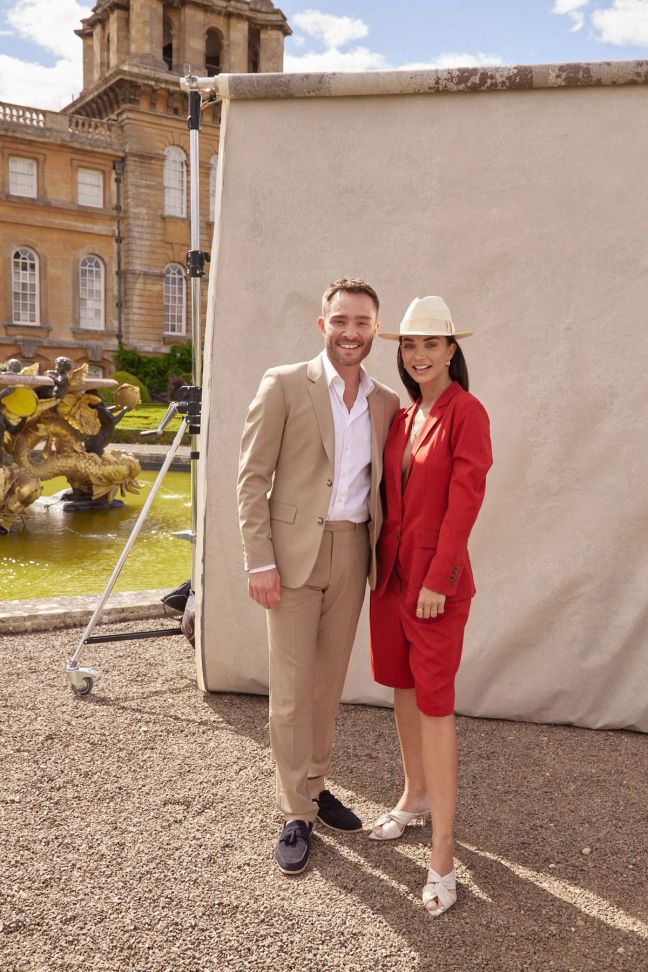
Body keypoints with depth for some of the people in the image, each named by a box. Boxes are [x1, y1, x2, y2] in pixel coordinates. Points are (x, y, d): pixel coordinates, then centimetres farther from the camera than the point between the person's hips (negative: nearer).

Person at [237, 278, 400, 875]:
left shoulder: (386, 404, 9)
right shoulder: (283, 385, -3)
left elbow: (384, 487, 14)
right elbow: (253, 478, -6)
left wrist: (382, 558, 4)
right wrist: (259, 562, -11)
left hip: (352, 555, 4)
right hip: (294, 553, -4)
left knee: (329, 684, 15)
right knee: (291, 691, 2)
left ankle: (316, 786, 33)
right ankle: (295, 815, 16)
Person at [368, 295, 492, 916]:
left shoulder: (466, 413, -11)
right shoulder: (401, 416, 10)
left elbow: (464, 501, -15)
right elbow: (391, 494, 12)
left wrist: (438, 580, -17)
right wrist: (383, 561, 6)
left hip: (437, 575, -7)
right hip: (391, 569, 7)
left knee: (435, 702, -4)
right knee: (402, 686, 17)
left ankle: (443, 854, 5)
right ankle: (415, 795, 38)